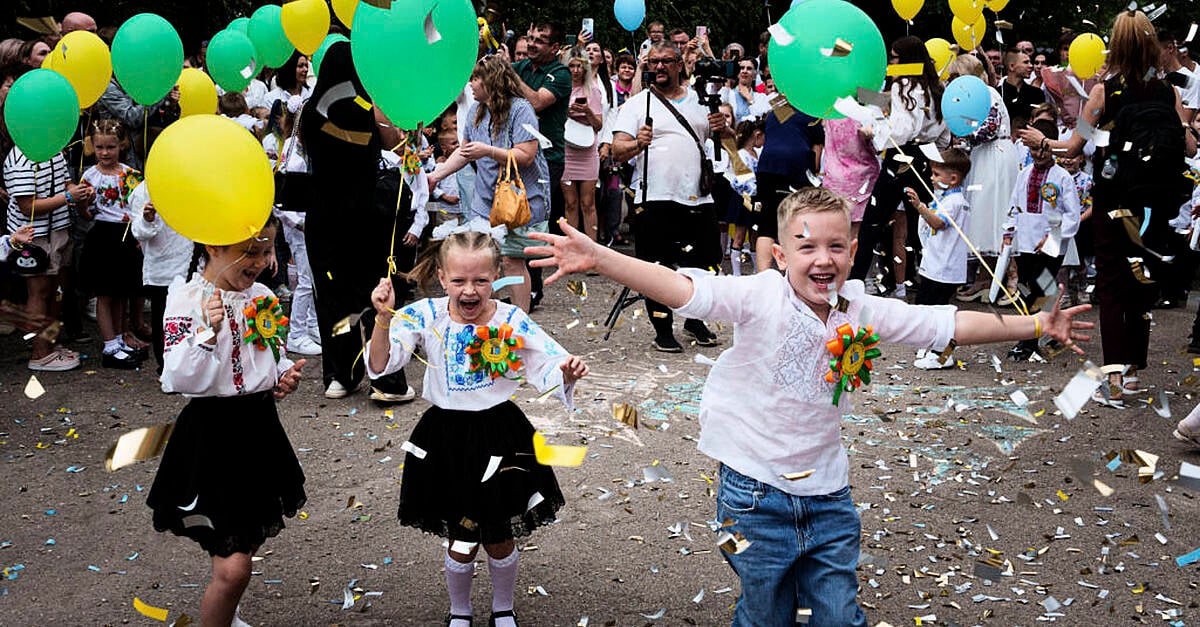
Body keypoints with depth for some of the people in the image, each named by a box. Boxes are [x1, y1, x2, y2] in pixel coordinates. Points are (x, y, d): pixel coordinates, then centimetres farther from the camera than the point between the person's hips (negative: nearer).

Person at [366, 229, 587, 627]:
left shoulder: (512, 321, -11)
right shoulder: (425, 316, -11)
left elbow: (548, 371, -9)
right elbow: (380, 365, -17)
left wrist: (567, 373, -32)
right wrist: (384, 318, -32)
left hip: (500, 437, 0)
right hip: (446, 440, 0)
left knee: (499, 538, 15)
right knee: (461, 542, 12)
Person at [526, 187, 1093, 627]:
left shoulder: (863, 311, -3)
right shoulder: (760, 298, -17)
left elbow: (951, 324, 4)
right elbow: (680, 288, -30)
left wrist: (1036, 325, 5)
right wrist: (597, 257, -43)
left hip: (827, 496, 4)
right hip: (754, 495, -3)